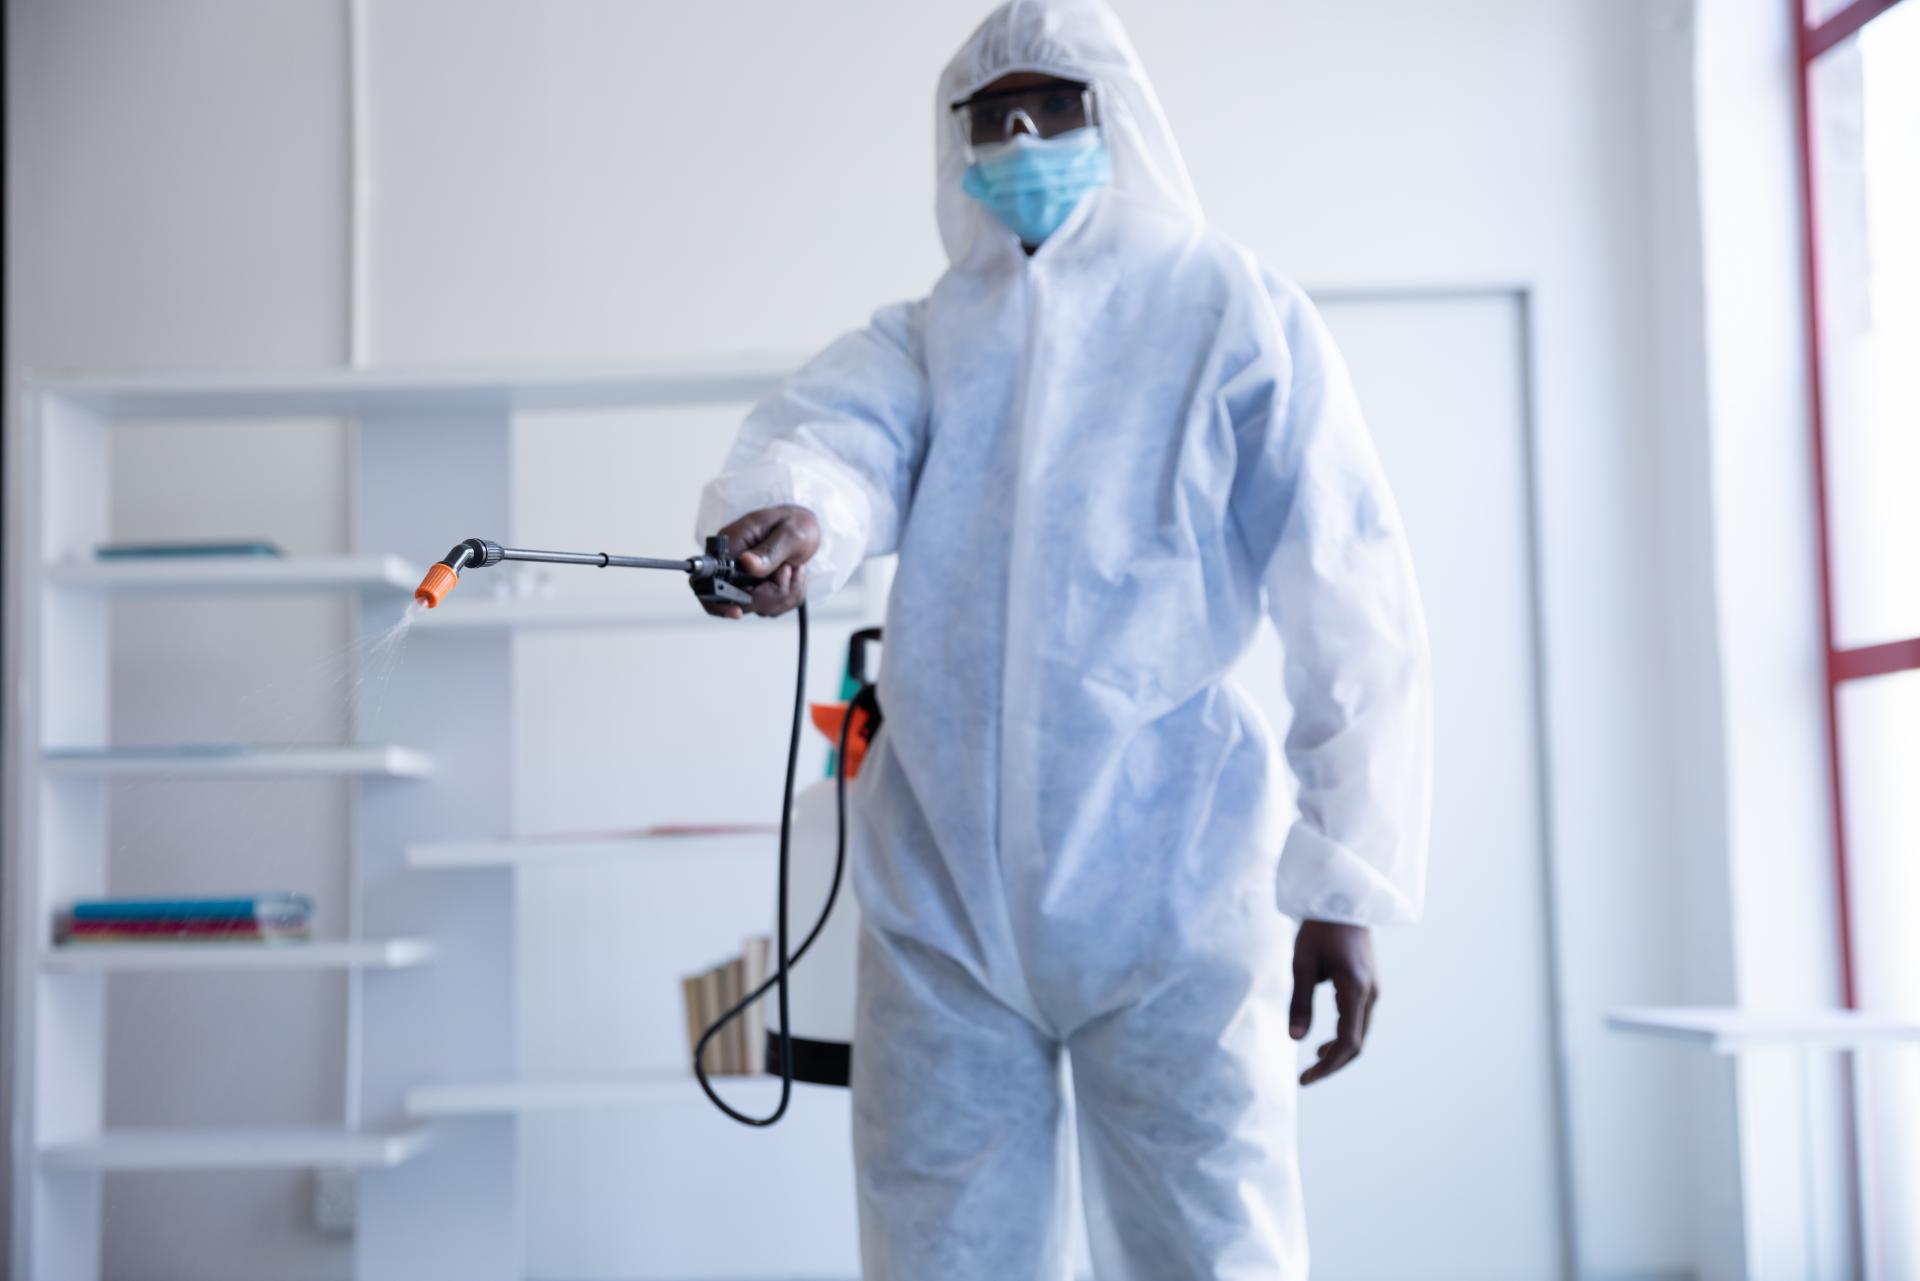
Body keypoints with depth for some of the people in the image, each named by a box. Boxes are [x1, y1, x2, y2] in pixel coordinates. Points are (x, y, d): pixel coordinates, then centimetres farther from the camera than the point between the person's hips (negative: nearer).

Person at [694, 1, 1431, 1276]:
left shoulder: (1235, 315, 3)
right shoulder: (923, 340, 14)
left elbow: (1352, 614, -2)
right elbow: (835, 434, -9)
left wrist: (1345, 885, -8)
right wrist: (790, 515, -33)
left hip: (1168, 895, -3)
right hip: (942, 895, 4)